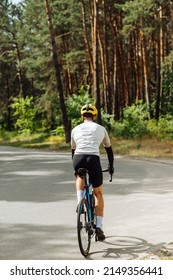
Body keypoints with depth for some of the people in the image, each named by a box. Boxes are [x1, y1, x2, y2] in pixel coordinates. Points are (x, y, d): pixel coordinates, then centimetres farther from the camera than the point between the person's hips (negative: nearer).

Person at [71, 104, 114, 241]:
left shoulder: (75, 129, 21)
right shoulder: (101, 129, 18)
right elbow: (109, 149, 28)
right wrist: (111, 166, 42)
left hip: (78, 159, 1)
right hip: (93, 160, -1)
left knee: (80, 177, 38)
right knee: (98, 194, 17)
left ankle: (80, 201, 13)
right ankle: (99, 227, 10)